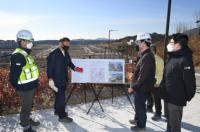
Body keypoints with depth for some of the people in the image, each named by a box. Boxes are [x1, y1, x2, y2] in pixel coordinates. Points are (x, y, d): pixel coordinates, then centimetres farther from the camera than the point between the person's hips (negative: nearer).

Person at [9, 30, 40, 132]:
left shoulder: (25, 54, 9)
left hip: (30, 86, 9)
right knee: (26, 107, 6)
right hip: (25, 88, -9)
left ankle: (27, 119, 45)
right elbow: (14, 73, -25)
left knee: (29, 105, 25)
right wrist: (17, 86, -17)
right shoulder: (18, 56, -23)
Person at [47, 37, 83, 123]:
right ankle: (62, 116, 10)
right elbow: (50, 67, -17)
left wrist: (75, 68, -6)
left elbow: (69, 62, 13)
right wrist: (50, 79, -21)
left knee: (59, 96, 21)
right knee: (61, 97, -2)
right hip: (57, 80, -8)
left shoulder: (66, 54, 5)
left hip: (63, 79, 8)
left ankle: (57, 111, 39)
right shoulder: (53, 54, -16)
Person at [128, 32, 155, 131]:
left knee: (140, 106, 6)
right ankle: (137, 119, 41)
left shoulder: (147, 57, -24)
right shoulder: (145, 55, 9)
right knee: (138, 104, 23)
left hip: (142, 87, -10)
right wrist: (134, 85, 20)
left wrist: (133, 87, -23)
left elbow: (143, 76, -28)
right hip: (141, 86, 10)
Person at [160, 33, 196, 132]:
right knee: (169, 122, 23)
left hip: (176, 99, -8)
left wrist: (188, 97, -12)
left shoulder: (184, 60, -20)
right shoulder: (171, 58, 9)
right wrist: (162, 88, 14)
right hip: (168, 97, 9)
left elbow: (190, 81, -22)